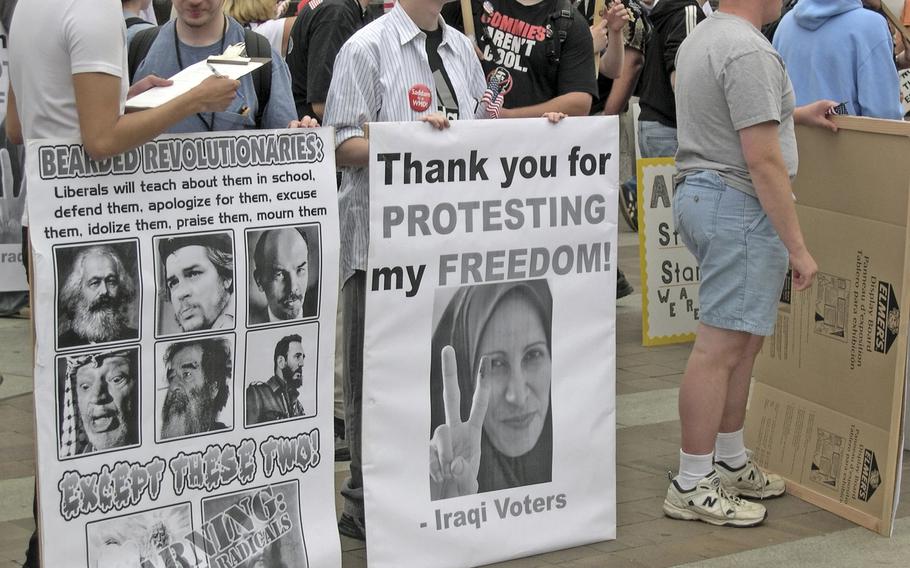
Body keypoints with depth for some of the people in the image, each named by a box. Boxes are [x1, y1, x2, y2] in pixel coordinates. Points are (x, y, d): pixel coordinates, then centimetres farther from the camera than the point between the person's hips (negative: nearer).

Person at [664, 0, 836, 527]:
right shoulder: (750, 50, -18)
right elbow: (763, 160, -21)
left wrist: (795, 114, 36)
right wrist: (798, 246, -17)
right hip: (740, 206, -10)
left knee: (746, 339, 16)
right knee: (721, 347, -6)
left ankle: (731, 463, 25)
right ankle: (692, 486, 1)